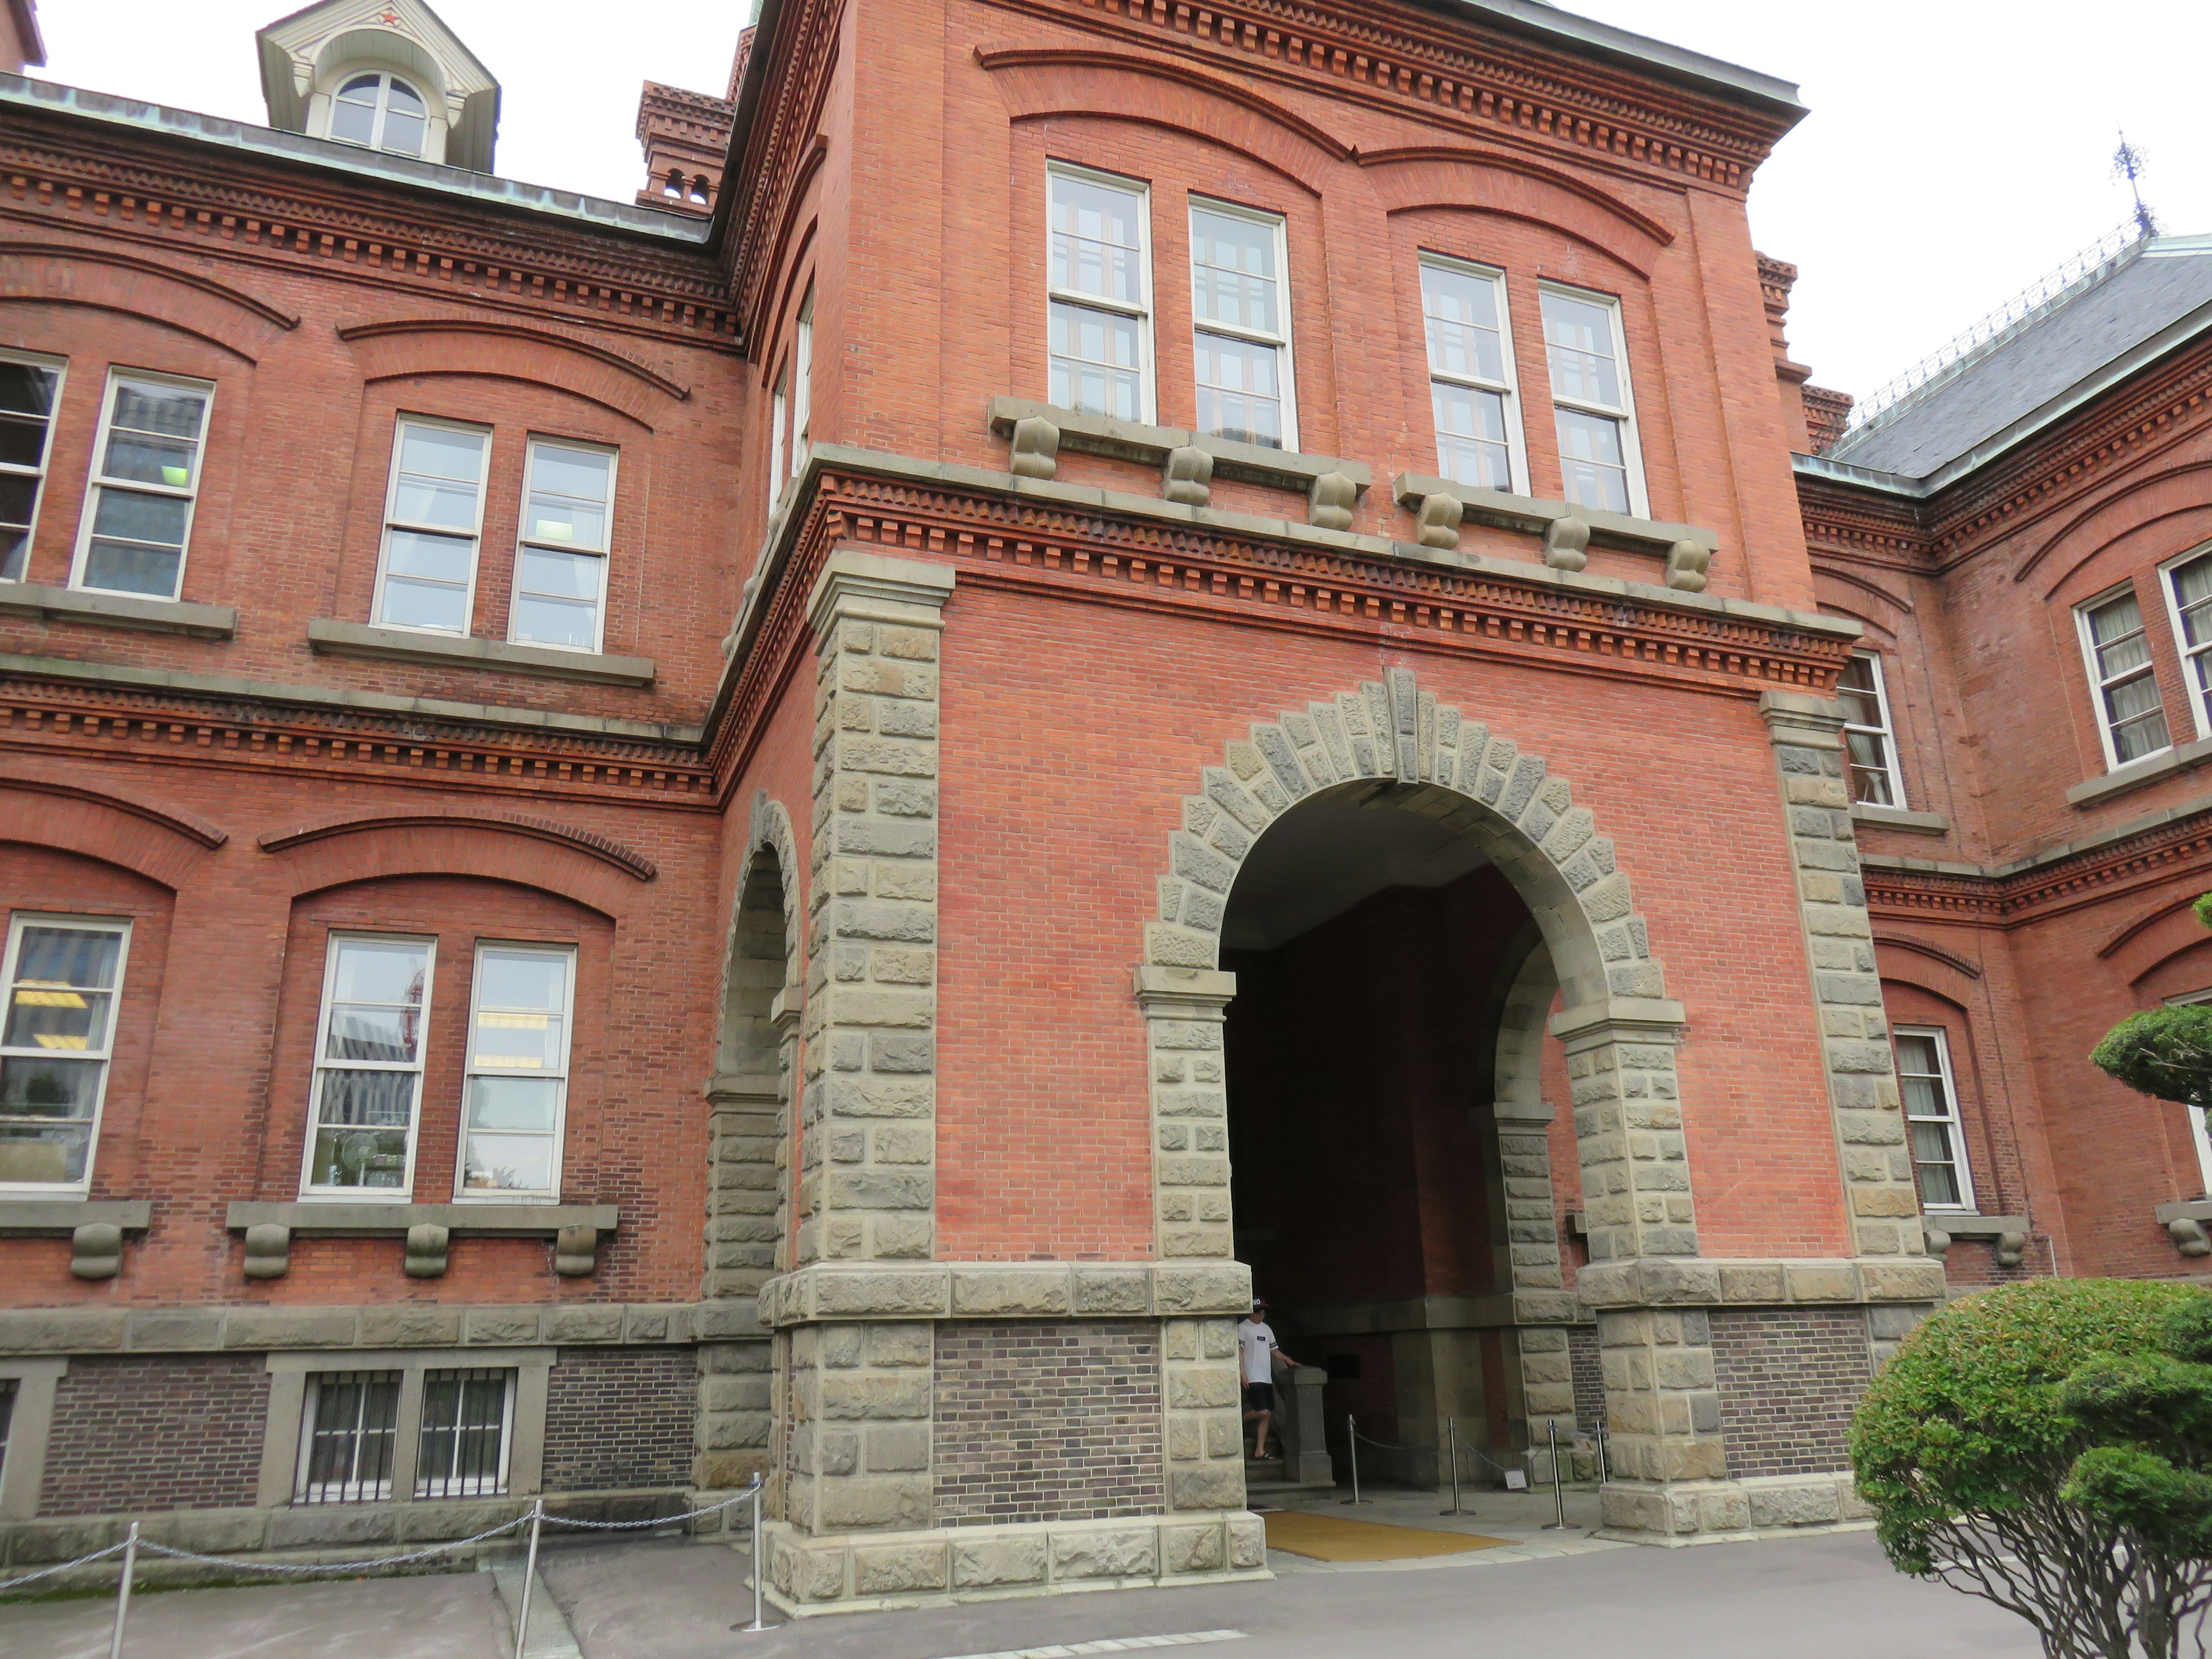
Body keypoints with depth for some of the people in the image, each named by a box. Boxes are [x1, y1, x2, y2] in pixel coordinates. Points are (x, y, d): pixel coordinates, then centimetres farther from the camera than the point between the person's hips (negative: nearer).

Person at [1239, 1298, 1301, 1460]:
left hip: (1266, 1378, 7)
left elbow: (1274, 1350, 23)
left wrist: (1287, 1359, 4)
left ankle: (1260, 1451, 8)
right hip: (1252, 1379, -7)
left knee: (1268, 1415, 3)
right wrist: (1242, 1375, -17)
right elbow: (1239, 1352, -8)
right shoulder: (1242, 1328, -3)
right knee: (1262, 1412, -17)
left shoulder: (1266, 1329, 19)